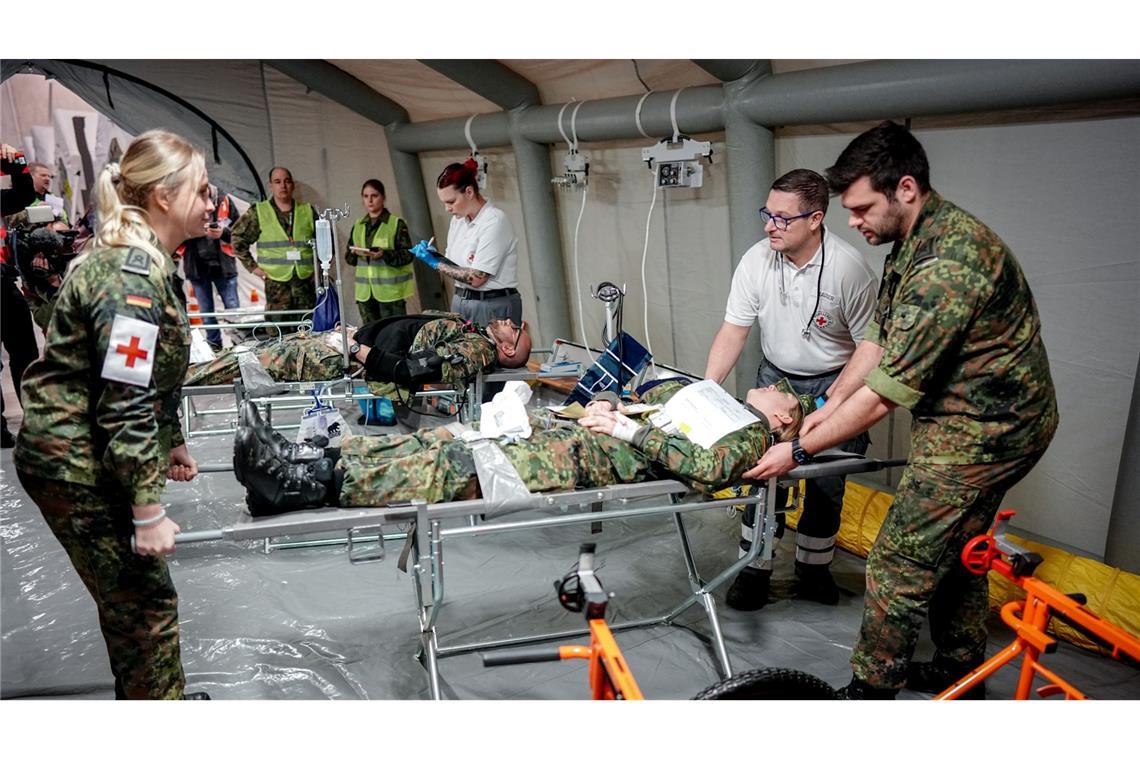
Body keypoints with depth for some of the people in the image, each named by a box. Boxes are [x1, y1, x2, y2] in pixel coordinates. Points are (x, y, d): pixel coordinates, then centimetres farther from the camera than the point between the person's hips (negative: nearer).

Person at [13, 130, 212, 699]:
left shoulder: (143, 259, 8)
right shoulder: (131, 273, -24)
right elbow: (124, 403, -26)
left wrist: (173, 443, 23)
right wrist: (148, 511, -23)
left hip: (83, 455, 10)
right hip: (74, 464, -10)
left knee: (133, 594, 20)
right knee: (144, 599, 1)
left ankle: (156, 699, 36)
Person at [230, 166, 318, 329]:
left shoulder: (308, 210, 10)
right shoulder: (258, 212, 4)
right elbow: (237, 238, 9)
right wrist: (252, 266, 3)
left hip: (306, 280, 2)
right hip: (275, 282, -2)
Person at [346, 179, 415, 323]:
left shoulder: (396, 223, -3)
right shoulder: (358, 225, 13)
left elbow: (408, 254, -9)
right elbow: (348, 257, 13)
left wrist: (384, 254, -23)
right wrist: (355, 253, -9)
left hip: (391, 291, -5)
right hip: (365, 292, 5)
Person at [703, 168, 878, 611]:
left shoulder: (848, 268, -22)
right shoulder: (756, 261, -12)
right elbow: (733, 331, -9)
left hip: (832, 382, -2)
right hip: (776, 376, 3)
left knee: (826, 485, 4)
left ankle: (813, 570, 24)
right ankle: (754, 571, 11)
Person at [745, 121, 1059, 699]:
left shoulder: (948, 264, -30)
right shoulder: (912, 241, 3)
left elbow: (887, 391, -28)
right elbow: (879, 337, 8)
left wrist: (799, 451, -21)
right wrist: (829, 405, -1)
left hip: (980, 433, -10)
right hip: (990, 424, 10)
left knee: (899, 563, -2)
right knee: (956, 550, 22)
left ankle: (870, 691, 14)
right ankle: (961, 670, 42)